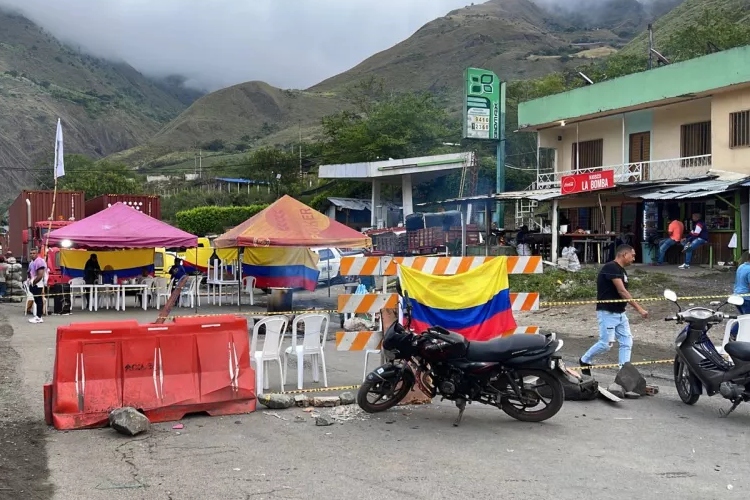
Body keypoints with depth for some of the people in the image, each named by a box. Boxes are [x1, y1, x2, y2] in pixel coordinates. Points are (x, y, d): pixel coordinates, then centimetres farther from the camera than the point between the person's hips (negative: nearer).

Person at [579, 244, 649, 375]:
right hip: (608, 313, -9)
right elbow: (622, 291, -22)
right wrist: (639, 309, -24)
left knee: (627, 342, 3)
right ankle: (584, 361, 15)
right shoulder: (611, 268, -17)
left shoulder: (622, 271, 12)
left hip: (620, 313, 9)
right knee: (606, 343, -6)